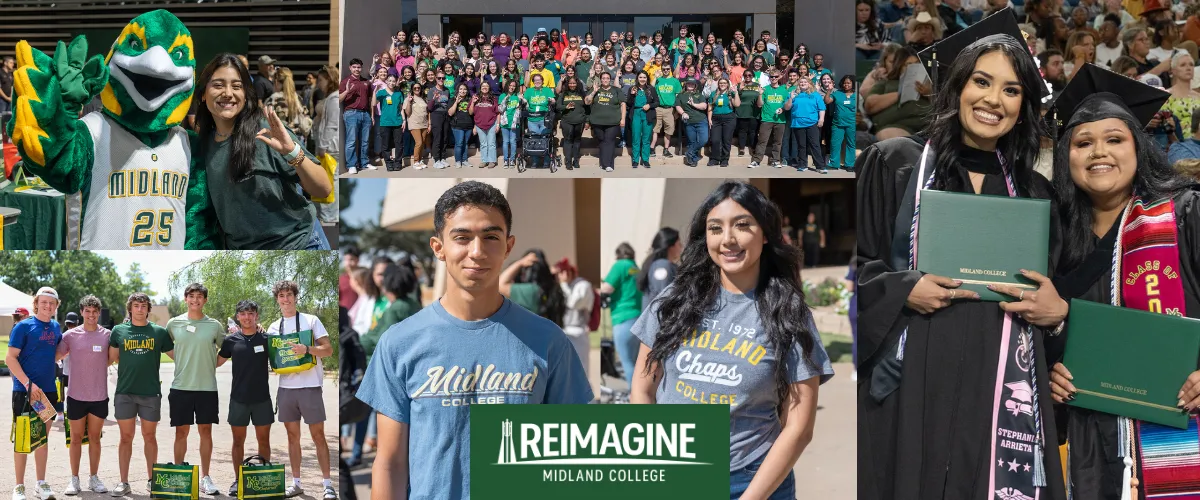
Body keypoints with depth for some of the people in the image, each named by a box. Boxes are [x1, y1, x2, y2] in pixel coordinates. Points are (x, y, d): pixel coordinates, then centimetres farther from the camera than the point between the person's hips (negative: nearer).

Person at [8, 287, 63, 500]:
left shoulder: (56, 328, 9)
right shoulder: (23, 326, -8)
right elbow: (10, 358, -11)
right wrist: (28, 383, -19)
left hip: (48, 391, 5)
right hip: (24, 391, -5)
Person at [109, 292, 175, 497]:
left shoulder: (159, 332, 4)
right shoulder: (119, 331, 4)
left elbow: (177, 356, 10)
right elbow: (111, 358, 10)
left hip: (151, 392, 0)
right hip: (125, 392, 0)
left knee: (149, 437, 9)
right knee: (126, 438, 5)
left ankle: (151, 480, 20)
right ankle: (124, 483, 10)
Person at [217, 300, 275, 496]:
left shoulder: (266, 338, -1)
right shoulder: (231, 340, 0)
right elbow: (216, 362, 8)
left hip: (262, 398, 0)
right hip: (239, 398, 0)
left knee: (264, 440, 7)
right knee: (238, 441, 7)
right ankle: (238, 480, 17)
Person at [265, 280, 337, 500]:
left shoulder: (311, 321, 0)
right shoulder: (274, 327, 12)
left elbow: (328, 349, -6)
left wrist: (307, 349, -23)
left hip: (309, 387, -4)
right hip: (286, 388, 4)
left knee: (318, 435, -3)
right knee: (293, 436, 9)